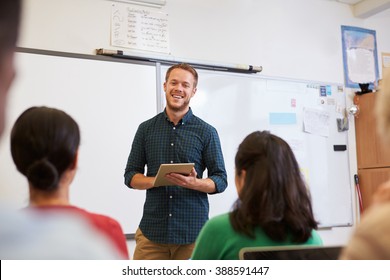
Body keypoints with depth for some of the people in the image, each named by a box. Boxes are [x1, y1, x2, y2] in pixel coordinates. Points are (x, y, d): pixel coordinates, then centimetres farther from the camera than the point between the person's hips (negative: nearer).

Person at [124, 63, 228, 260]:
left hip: (193, 231, -1)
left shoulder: (206, 132, 0)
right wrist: (155, 180, -13)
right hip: (152, 229, 1)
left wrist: (194, 183, -19)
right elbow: (130, 175, 8)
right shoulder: (146, 128, 6)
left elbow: (220, 180, 1)